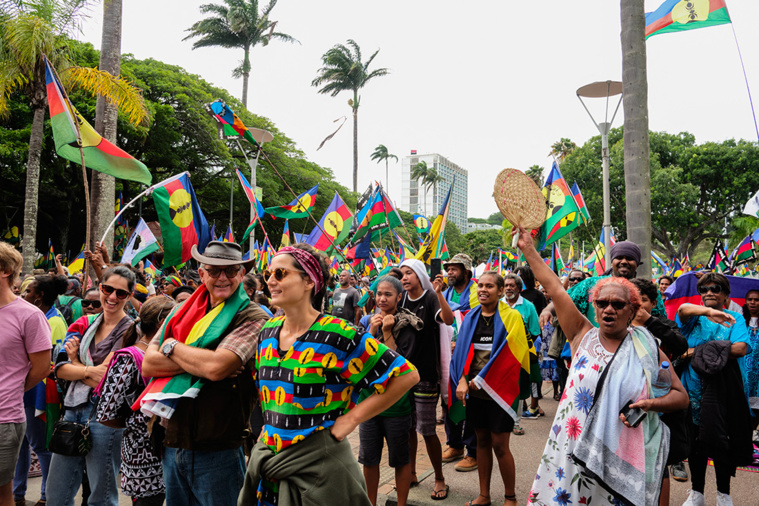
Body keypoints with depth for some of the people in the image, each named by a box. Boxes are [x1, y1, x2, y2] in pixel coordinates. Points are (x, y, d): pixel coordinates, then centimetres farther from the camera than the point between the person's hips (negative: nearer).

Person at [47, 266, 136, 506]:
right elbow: (60, 369, 2)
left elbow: (106, 380, -15)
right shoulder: (85, 323, 10)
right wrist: (88, 370, -14)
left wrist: (75, 362, -4)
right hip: (74, 411, 6)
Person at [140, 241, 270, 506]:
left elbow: (216, 367, -24)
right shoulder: (183, 312, 7)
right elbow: (148, 364, -2)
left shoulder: (252, 318, -11)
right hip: (172, 446, 6)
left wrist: (172, 346, -8)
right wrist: (200, 362, -15)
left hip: (216, 454, -5)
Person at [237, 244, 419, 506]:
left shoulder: (337, 335, -18)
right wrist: (271, 424, 7)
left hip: (318, 467, -6)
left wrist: (350, 418, -16)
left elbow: (406, 374, -18)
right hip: (267, 459, 6)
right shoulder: (268, 331, 3)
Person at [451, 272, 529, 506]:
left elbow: (508, 356, -11)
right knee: (482, 441, 12)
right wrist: (462, 380, -9)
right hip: (474, 390, 4)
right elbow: (463, 350, 6)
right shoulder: (471, 317, 8)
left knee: (499, 445, 0)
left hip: (499, 390, -4)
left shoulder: (511, 317, -6)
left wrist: (481, 380, -12)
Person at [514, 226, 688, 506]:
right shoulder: (583, 335, 3)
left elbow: (681, 396, 7)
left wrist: (650, 404, -12)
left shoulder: (647, 349, 2)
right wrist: (528, 249, 1)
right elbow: (554, 287, 1)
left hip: (625, 458, -1)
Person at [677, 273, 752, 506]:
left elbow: (740, 348, -10)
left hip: (722, 385, -2)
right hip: (693, 385, 2)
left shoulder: (735, 318, 7)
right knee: (694, 440, 9)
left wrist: (698, 351, -12)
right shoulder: (695, 317, 10)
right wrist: (708, 311, -36)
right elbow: (683, 309, -15)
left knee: (718, 438, -6)